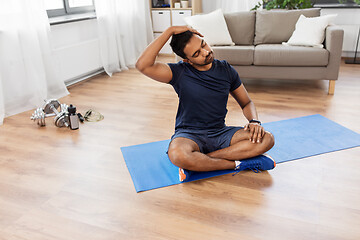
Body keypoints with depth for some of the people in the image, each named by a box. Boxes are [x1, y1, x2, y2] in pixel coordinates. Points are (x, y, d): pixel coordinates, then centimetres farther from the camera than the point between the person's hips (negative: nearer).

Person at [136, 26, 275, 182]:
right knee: (178, 156, -39)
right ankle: (239, 164, -19)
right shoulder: (180, 72, -9)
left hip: (220, 133, 4)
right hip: (189, 135, -4)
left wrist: (254, 121, -9)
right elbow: (143, 65, -27)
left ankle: (197, 162, -24)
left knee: (266, 139, -20)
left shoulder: (225, 70, 3)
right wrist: (170, 31, -25)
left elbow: (246, 102, 13)